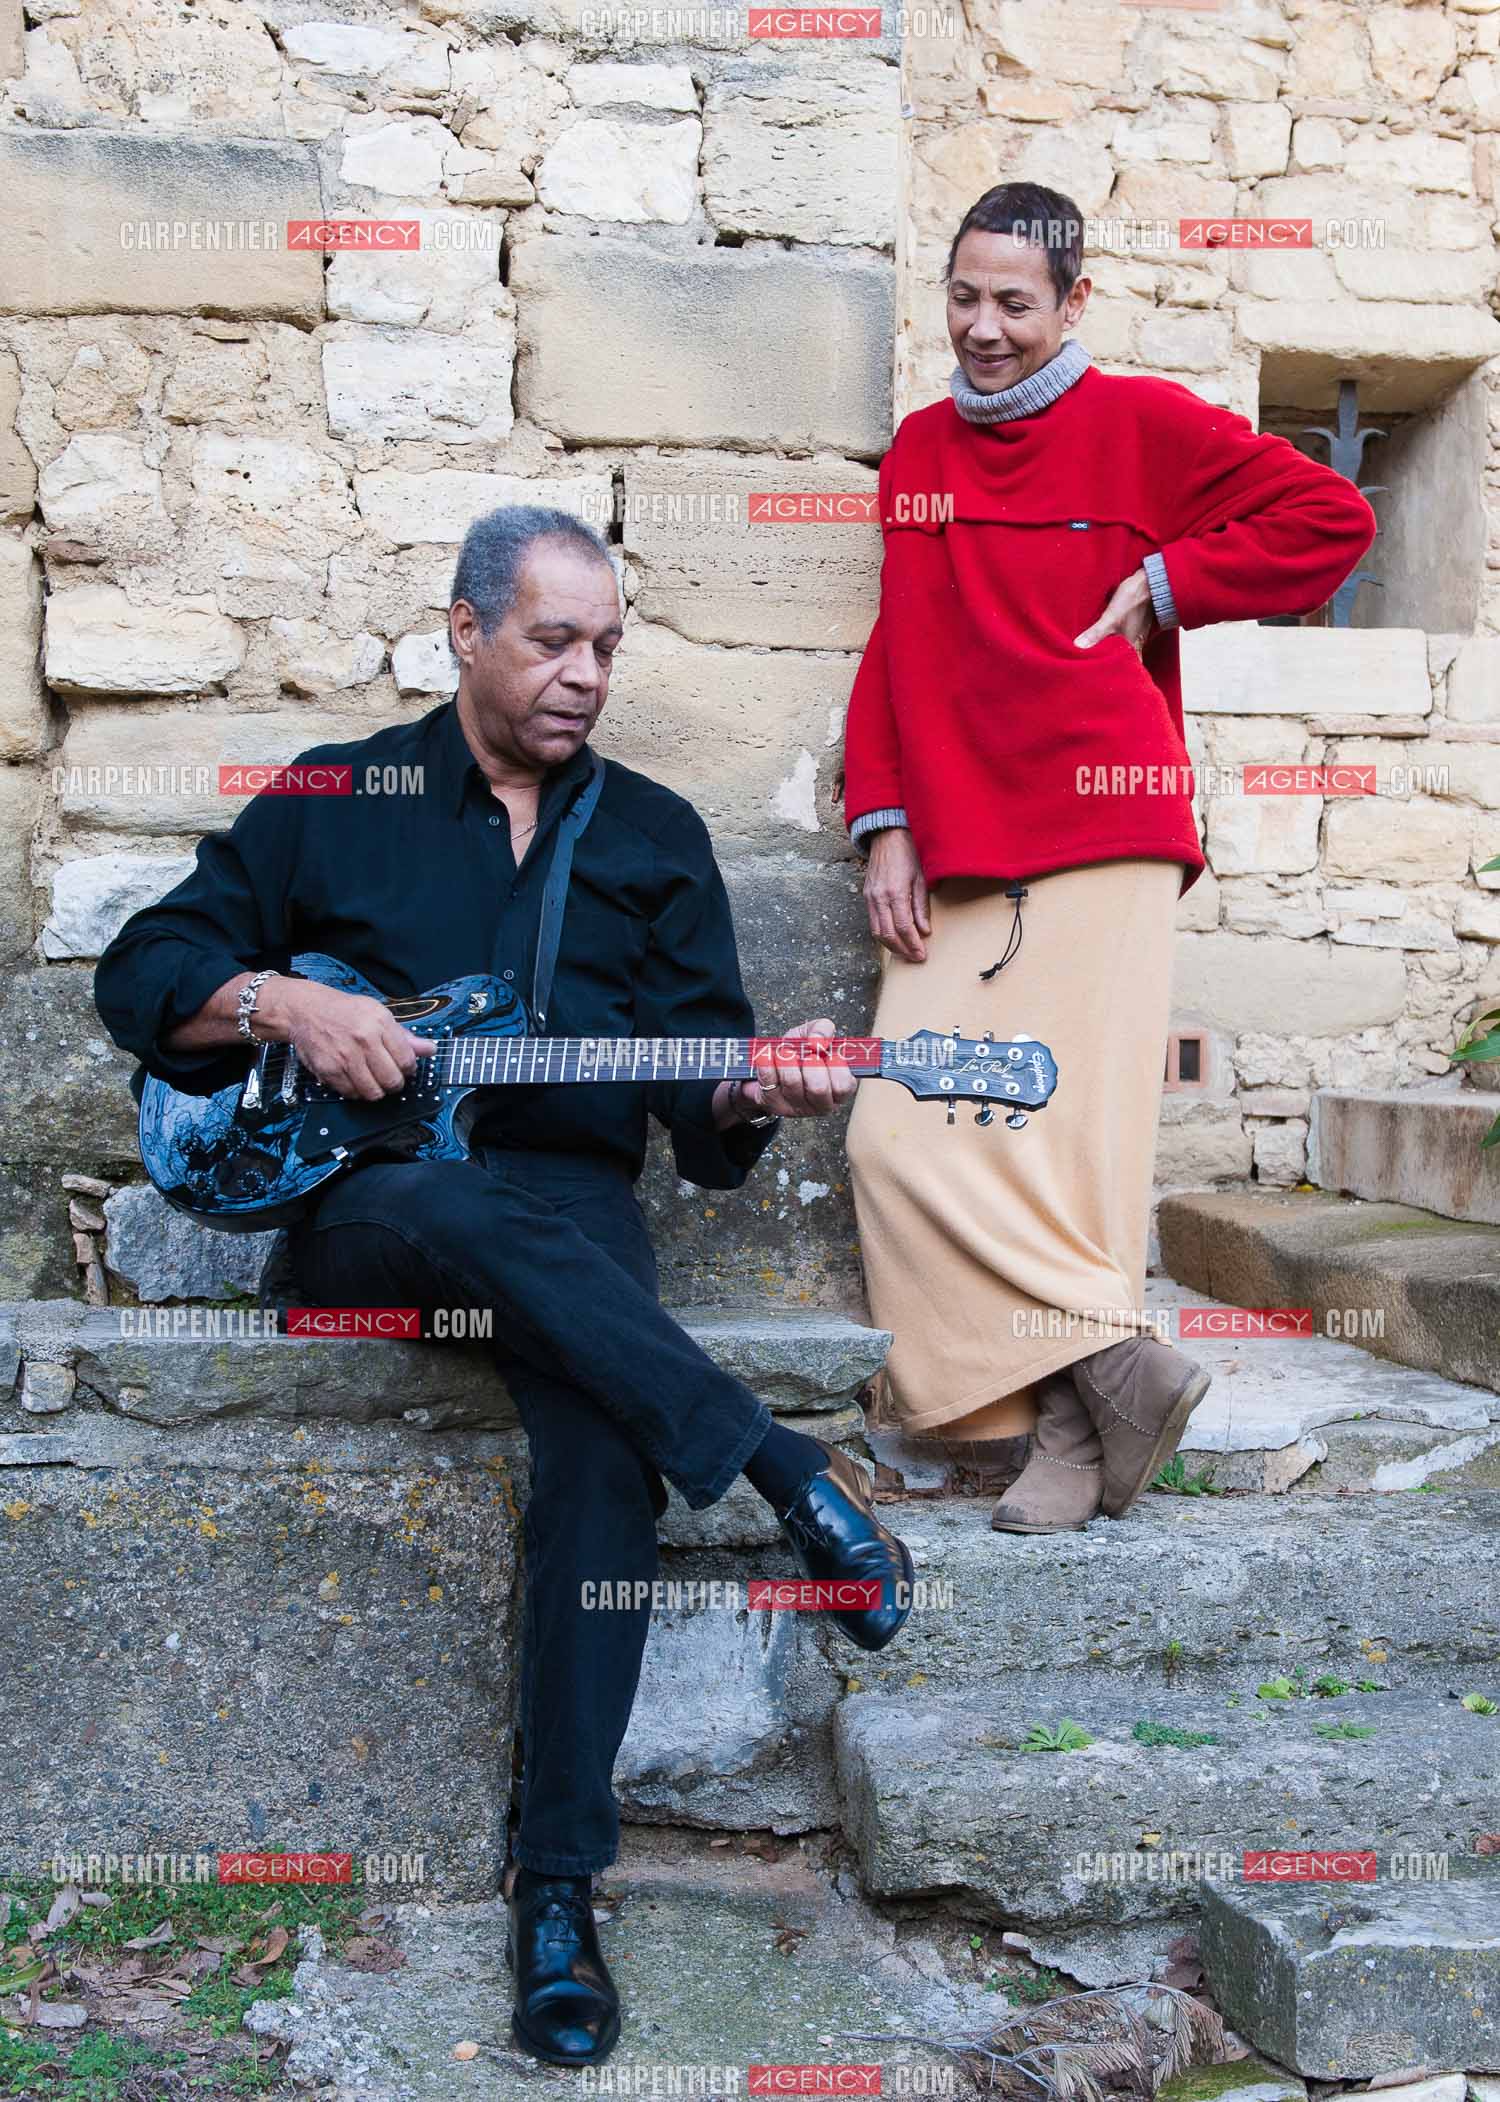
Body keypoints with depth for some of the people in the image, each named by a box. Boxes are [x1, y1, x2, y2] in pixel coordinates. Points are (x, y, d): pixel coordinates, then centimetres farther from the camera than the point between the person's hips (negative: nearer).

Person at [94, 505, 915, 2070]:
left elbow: (694, 1099, 9)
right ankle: (782, 1471, -33)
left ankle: (558, 1881, -25)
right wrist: (278, 1003, -9)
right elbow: (142, 971, 10)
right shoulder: (332, 799, 12)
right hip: (356, 1198, 0)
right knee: (458, 1206, -39)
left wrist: (753, 1096, -15)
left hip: (569, 1205, 1)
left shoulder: (653, 835, 16)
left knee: (606, 1437, -31)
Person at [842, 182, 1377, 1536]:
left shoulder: (1144, 423, 5)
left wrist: (1164, 585, -2)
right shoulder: (918, 450, 19)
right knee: (903, 1136, -6)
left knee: (1074, 1139, -8)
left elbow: (1335, 518, 2)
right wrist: (884, 829, 7)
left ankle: (1071, 1439, 3)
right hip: (950, 864, 5)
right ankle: (1116, 1362, -1)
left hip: (1102, 844, -5)